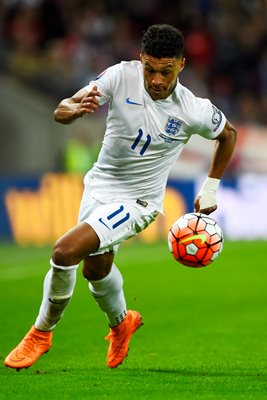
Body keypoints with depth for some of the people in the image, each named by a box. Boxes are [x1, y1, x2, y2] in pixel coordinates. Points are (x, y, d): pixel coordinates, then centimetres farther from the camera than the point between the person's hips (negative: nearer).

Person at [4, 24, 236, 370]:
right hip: (99, 185, 5)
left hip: (136, 200, -5)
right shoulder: (121, 76, -18)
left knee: (65, 251, -21)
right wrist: (76, 109, -44)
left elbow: (228, 134, 2)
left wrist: (210, 189, 6)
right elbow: (60, 111, -20)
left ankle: (42, 332, 2)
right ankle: (122, 323, 55)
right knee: (96, 269, 22)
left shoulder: (194, 111, -20)